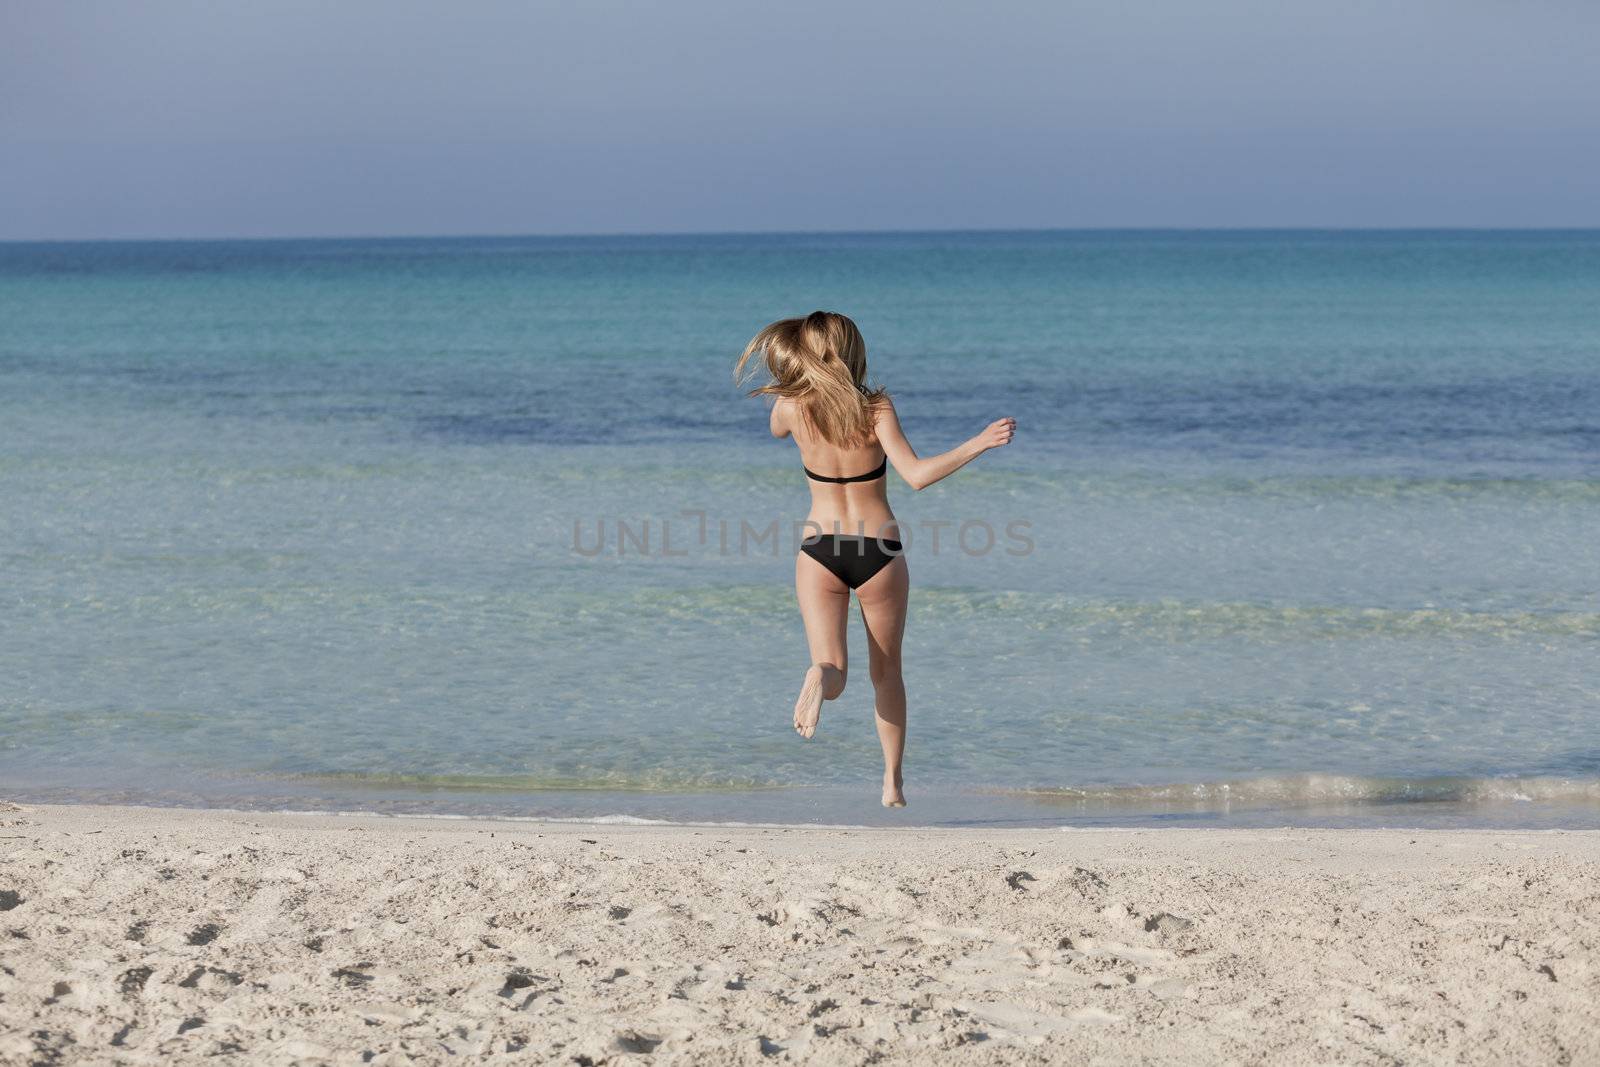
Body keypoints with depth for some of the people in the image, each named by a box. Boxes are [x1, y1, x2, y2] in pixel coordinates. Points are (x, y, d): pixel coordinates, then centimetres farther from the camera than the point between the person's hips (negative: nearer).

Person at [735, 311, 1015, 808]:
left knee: (833, 670, -3)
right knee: (886, 671, 18)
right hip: (879, 553, -1)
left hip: (819, 552, 1)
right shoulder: (876, 408, -13)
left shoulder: (791, 408, -5)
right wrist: (979, 443, -19)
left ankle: (819, 676, -41)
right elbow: (916, 475, -22)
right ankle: (892, 781, 22)